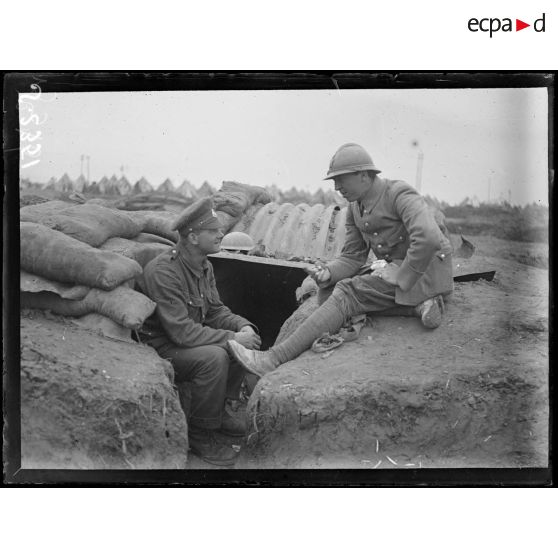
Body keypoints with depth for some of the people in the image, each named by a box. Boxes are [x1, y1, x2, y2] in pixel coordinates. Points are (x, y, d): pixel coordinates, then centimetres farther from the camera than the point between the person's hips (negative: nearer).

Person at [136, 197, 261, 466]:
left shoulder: (204, 266, 2)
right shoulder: (163, 271, -27)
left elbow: (215, 310, 9)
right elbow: (182, 331, -31)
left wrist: (243, 326, -11)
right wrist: (231, 338, -28)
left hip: (192, 338, 9)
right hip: (160, 348, -9)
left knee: (247, 341, -3)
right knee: (214, 357, -32)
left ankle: (218, 408, 11)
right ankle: (199, 434, -14)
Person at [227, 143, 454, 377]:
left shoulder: (400, 194, -16)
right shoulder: (355, 208, 9)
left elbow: (428, 239, -32)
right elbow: (352, 257, 9)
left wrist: (400, 279, -24)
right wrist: (328, 272, -12)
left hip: (421, 271, -9)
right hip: (394, 268, 9)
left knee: (346, 294, -23)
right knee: (328, 290, -6)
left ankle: (274, 360, -25)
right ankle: (415, 305, -13)